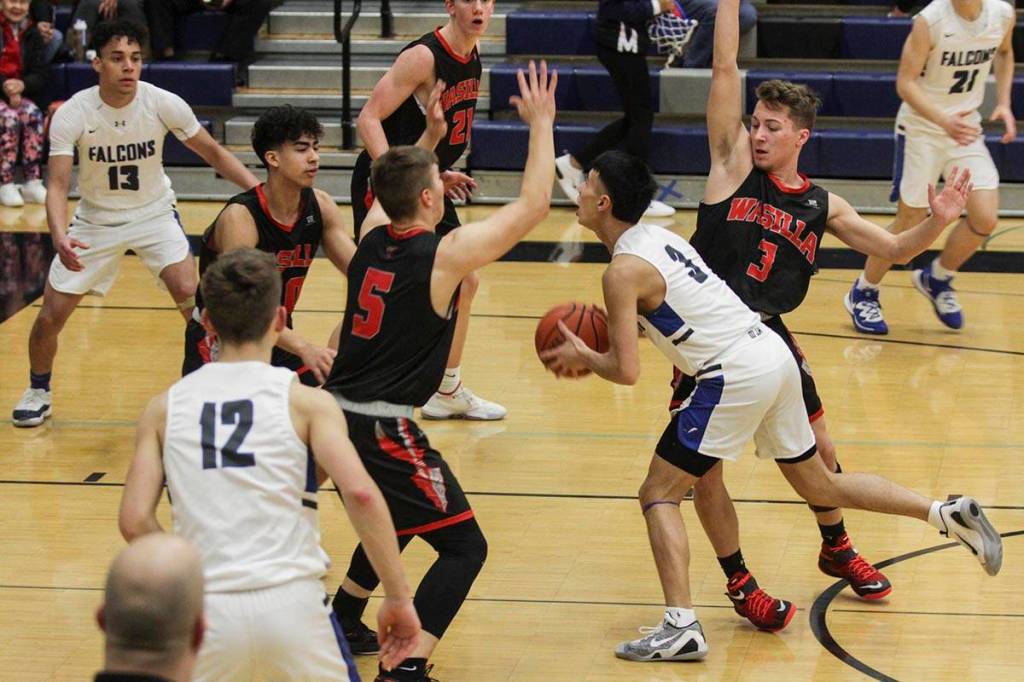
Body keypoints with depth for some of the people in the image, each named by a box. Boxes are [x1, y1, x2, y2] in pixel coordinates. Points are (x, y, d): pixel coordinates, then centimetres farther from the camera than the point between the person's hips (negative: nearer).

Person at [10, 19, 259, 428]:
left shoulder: (164, 104, -19)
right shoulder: (72, 115, -21)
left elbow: (213, 153, -6)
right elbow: (58, 185, -24)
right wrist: (60, 237, -43)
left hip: (154, 214, 0)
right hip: (96, 218, 0)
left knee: (191, 297, -21)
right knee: (50, 317, -1)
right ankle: (37, 392, 27)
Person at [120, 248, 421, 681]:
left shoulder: (164, 409, 10)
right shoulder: (305, 401, 3)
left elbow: (134, 521, 3)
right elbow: (360, 494, -10)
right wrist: (398, 599, -4)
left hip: (208, 611, 1)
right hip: (291, 603, -1)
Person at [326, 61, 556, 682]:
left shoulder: (373, 238, 6)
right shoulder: (444, 255, -13)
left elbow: (394, 188, 33)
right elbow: (534, 205, -8)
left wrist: (429, 137, 36)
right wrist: (542, 124, 0)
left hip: (339, 415, 8)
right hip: (382, 429, -8)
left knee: (397, 519, 33)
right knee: (464, 547, -1)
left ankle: (342, 622, 43)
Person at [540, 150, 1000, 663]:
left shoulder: (623, 271, -10)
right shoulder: (659, 236, 17)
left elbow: (627, 370, -13)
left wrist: (583, 358, 6)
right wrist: (593, 354, 22)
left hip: (736, 375, -9)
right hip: (774, 353, 9)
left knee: (658, 495, 0)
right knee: (819, 486, 22)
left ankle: (681, 627, -11)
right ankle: (948, 514, 19)